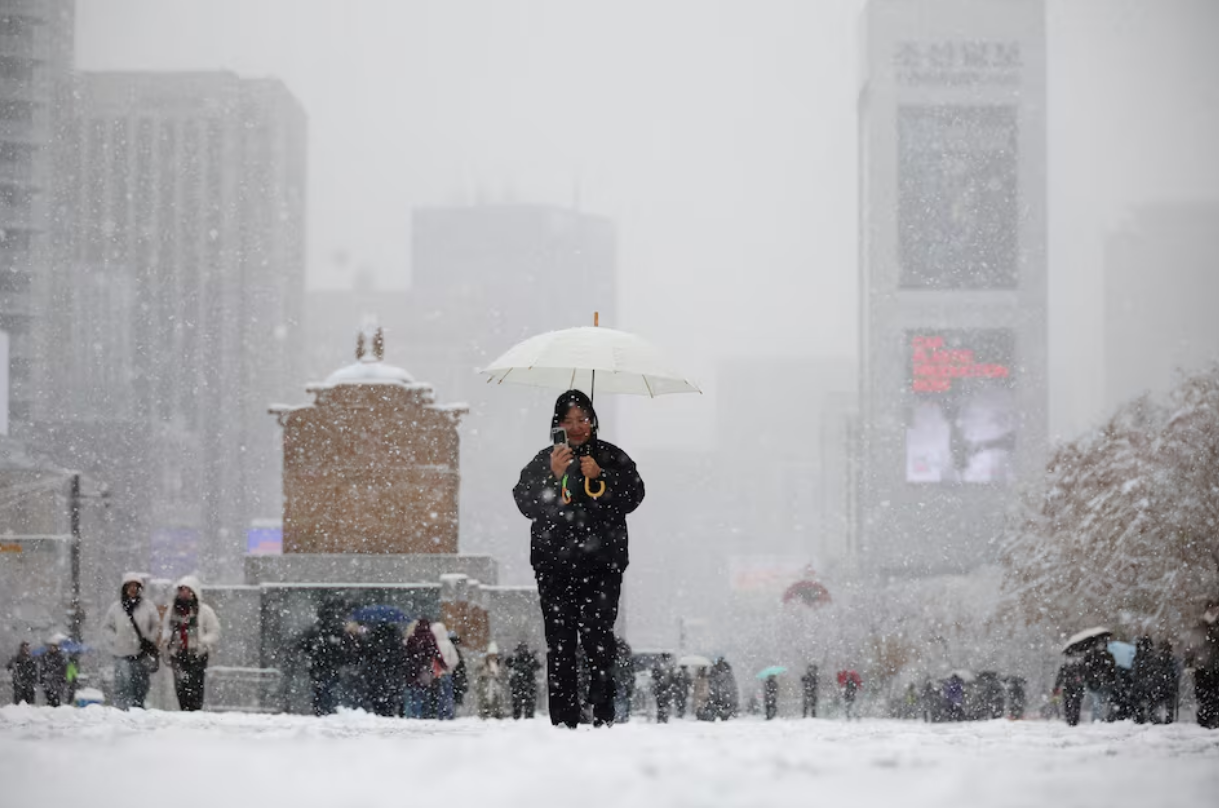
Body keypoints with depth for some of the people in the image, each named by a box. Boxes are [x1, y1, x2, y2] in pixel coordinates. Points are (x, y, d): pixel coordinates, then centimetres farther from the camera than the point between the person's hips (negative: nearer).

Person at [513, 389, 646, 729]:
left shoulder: (612, 457, 11)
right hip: (555, 566, 1)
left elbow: (634, 495, 2)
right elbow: (526, 503, -1)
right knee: (560, 643, -3)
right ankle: (563, 722, -2)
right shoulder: (543, 461, 10)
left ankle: (603, 719, -8)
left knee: (598, 640, -11)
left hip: (602, 565, -1)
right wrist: (553, 476, -14)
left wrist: (600, 475, -10)